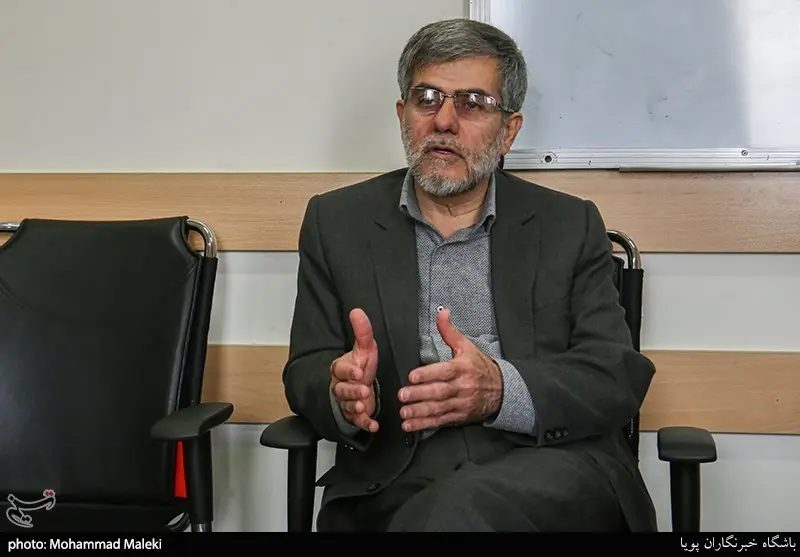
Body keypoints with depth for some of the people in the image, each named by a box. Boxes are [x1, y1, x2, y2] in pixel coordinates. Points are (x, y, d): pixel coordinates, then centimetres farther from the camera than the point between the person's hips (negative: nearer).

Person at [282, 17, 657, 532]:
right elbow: (304, 374, 10)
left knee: (462, 508, -34)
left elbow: (619, 377, 1)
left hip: (553, 470, -1)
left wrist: (503, 389, -19)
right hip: (397, 481, 1)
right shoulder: (337, 221, 13)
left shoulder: (570, 226, 10)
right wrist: (342, 393, -15)